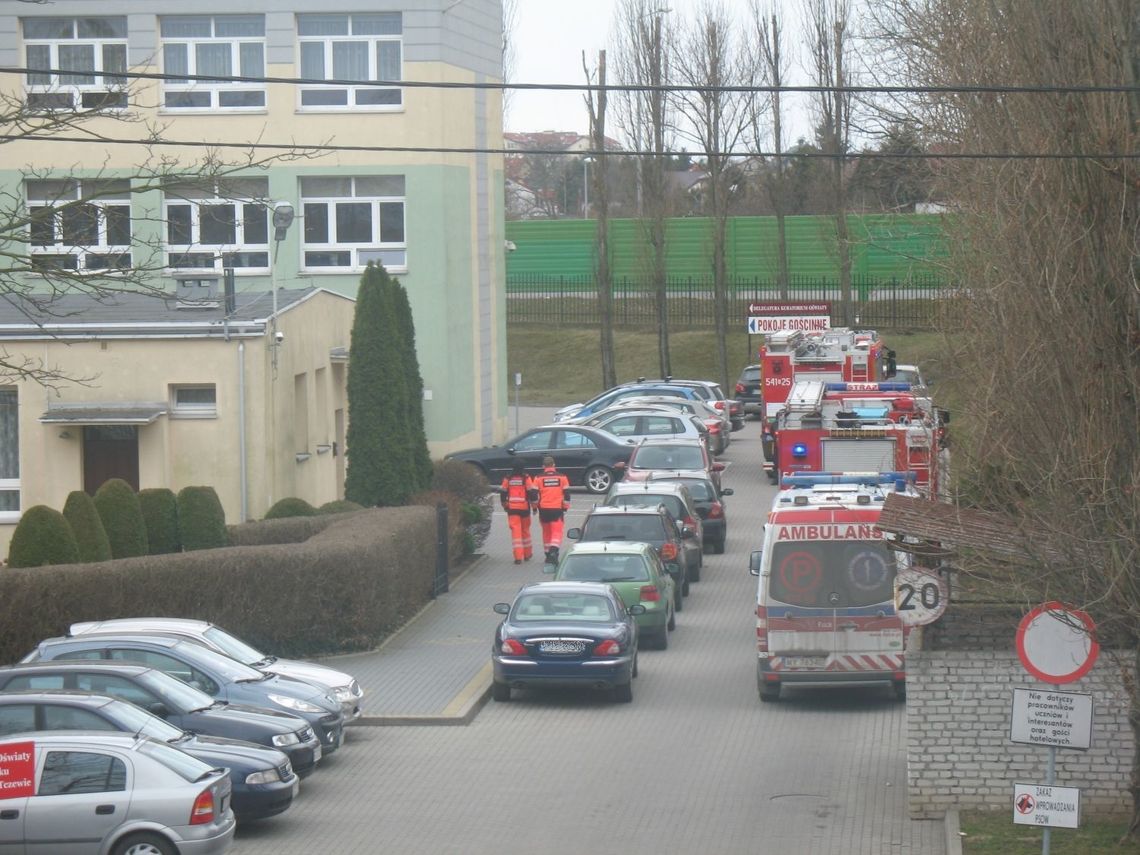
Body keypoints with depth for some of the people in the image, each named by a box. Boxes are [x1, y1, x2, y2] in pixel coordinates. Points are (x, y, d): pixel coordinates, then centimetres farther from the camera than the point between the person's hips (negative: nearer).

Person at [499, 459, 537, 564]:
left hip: (512, 508, 1)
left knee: (515, 531, -3)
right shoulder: (526, 478, -5)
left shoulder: (508, 479, 2)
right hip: (524, 508, 0)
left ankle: (518, 556, -13)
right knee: (525, 530, 16)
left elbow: (502, 493, 10)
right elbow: (532, 492, -8)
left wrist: (505, 506, 25)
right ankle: (527, 554, 27)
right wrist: (534, 506, 1)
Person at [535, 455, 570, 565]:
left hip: (544, 509, 1)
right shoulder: (562, 477, 1)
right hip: (557, 509, -1)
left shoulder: (539, 478, 0)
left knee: (546, 532, 16)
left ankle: (548, 553, 24)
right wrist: (565, 508, 12)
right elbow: (567, 494, 3)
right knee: (557, 532, -5)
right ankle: (553, 551, -25)